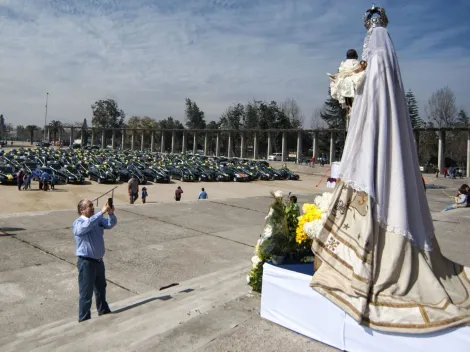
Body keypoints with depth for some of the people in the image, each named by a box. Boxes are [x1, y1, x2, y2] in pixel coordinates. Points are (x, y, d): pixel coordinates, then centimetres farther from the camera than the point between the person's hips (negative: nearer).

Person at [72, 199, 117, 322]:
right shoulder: (78, 223, -14)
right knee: (86, 292, 3)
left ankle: (103, 311, 43)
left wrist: (111, 213, -22)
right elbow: (88, 224, -35)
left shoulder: (97, 220, 6)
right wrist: (102, 212, -37)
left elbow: (111, 224, -3)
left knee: (101, 288, 24)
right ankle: (84, 319, 18)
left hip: (99, 260, 7)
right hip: (86, 262, -7)